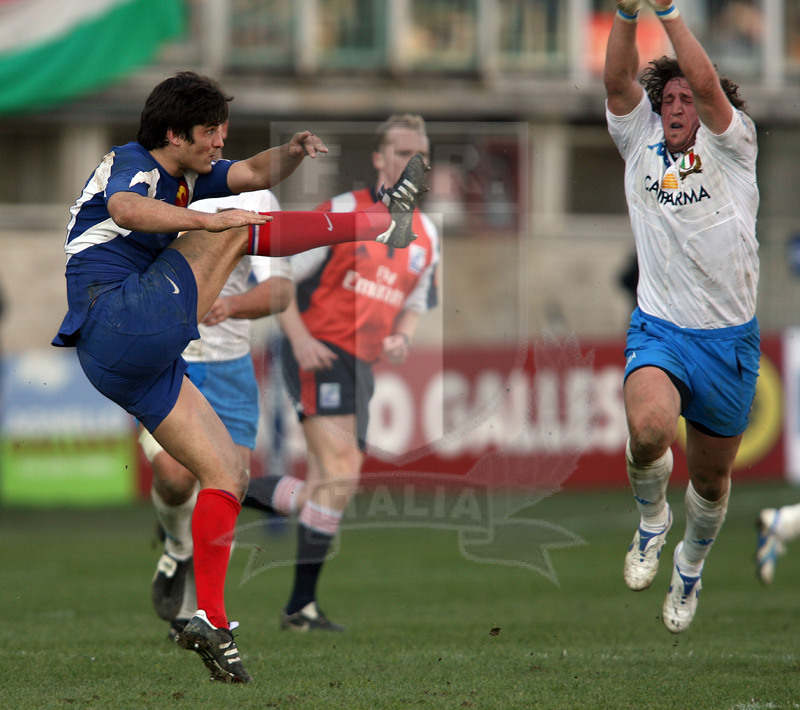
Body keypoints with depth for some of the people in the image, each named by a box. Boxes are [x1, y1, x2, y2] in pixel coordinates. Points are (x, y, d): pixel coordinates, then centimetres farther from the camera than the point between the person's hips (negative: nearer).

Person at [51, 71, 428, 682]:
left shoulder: (187, 176, 22)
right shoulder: (131, 162, -5)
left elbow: (256, 172, 17)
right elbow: (126, 209, -28)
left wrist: (291, 153, -5)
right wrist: (207, 221, -36)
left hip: (135, 365, 10)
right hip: (119, 319, -10)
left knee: (229, 472, 6)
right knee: (235, 229, -14)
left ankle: (211, 618, 2)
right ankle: (386, 221, -7)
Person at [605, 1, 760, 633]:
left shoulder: (731, 147, 1)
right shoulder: (641, 143, 7)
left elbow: (707, 82, -16)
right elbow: (618, 81, -9)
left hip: (729, 338, 0)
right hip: (659, 327, 0)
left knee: (712, 475, 11)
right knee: (650, 427, -31)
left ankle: (690, 568, 41)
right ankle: (652, 518, 0)